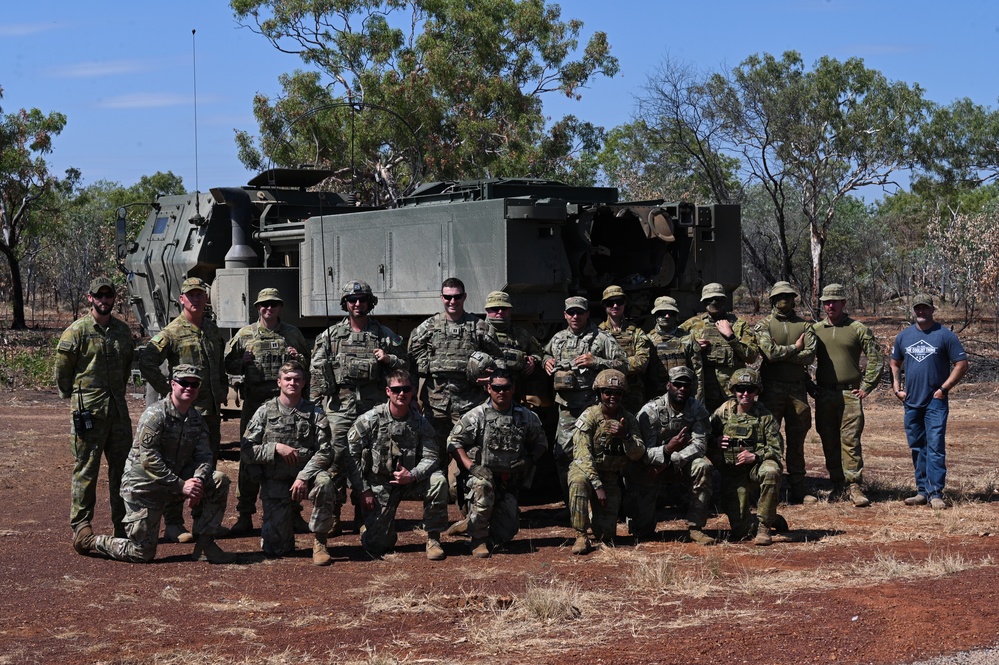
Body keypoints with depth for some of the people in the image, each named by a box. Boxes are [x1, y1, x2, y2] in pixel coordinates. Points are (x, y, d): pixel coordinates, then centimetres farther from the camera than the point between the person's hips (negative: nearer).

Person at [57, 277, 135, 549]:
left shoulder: (123, 330, 10)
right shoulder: (77, 331, -6)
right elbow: (62, 370, -1)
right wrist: (75, 398, 5)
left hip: (118, 409, 5)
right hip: (88, 411, -5)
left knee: (122, 466, 8)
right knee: (85, 469, -1)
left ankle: (123, 523, 18)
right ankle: (81, 525, 6)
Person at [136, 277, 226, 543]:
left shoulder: (212, 329, 13)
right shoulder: (172, 332, -10)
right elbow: (145, 362, -17)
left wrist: (222, 391, 17)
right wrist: (167, 391, -16)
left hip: (211, 411, 7)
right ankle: (173, 524, 2)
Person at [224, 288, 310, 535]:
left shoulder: (292, 334, 11)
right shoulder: (245, 334, 8)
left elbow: (309, 364, 19)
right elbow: (228, 364, 11)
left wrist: (298, 359, -3)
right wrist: (243, 362, -10)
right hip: (254, 401, -1)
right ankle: (245, 515, 5)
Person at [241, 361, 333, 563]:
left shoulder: (314, 412, 3)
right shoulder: (265, 412, 3)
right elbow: (246, 451, -2)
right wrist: (276, 447, -15)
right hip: (275, 481, 0)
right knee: (275, 548, -7)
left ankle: (320, 544, -18)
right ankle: (289, 517, 29)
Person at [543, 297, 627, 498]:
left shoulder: (601, 338, -1)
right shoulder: (558, 338, 16)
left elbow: (623, 363, -5)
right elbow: (545, 354, 35)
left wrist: (595, 362, -15)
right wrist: (546, 361, 12)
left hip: (592, 406, -5)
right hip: (566, 406, 5)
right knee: (562, 454, 4)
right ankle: (570, 501, 15)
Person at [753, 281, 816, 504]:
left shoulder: (804, 325, 10)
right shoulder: (763, 325, 2)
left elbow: (810, 355, -6)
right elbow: (770, 352, -15)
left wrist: (780, 353, -11)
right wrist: (795, 348, -6)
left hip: (797, 389, 3)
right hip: (772, 388, -3)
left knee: (797, 440, 7)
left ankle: (798, 490, 13)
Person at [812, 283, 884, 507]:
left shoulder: (858, 329, 2)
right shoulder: (815, 330, 9)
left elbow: (876, 359, 4)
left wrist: (866, 387, -1)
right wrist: (808, 387, 8)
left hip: (850, 394, -3)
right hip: (823, 395, 3)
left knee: (851, 441, -8)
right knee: (829, 443, 5)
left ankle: (855, 486, -7)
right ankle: (838, 486, 14)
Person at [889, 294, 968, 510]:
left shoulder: (945, 335, -4)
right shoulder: (903, 336, 10)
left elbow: (961, 364, -4)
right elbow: (895, 363, 22)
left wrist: (944, 388, -9)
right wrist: (897, 388, 9)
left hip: (935, 402, -5)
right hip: (911, 402, 5)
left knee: (935, 447, -10)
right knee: (917, 448, 9)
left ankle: (936, 493, -10)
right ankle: (922, 491, 17)